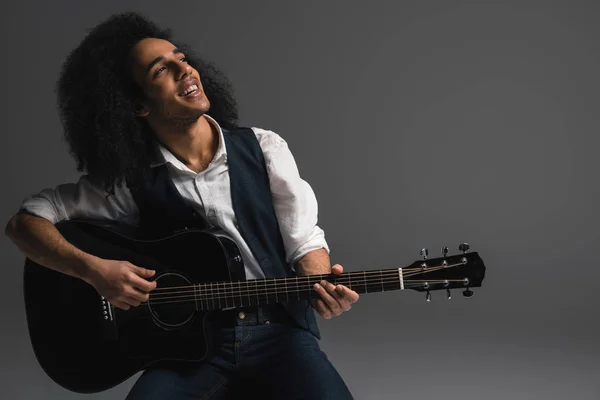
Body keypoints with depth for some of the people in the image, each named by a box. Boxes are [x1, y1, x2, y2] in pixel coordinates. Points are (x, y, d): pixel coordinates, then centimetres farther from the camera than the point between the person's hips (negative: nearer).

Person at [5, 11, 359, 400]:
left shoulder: (264, 148, 3)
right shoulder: (131, 180, 0)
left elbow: (304, 241, 4)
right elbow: (25, 222, 3)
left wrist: (321, 284, -19)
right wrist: (93, 269, -13)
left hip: (279, 328, 0)